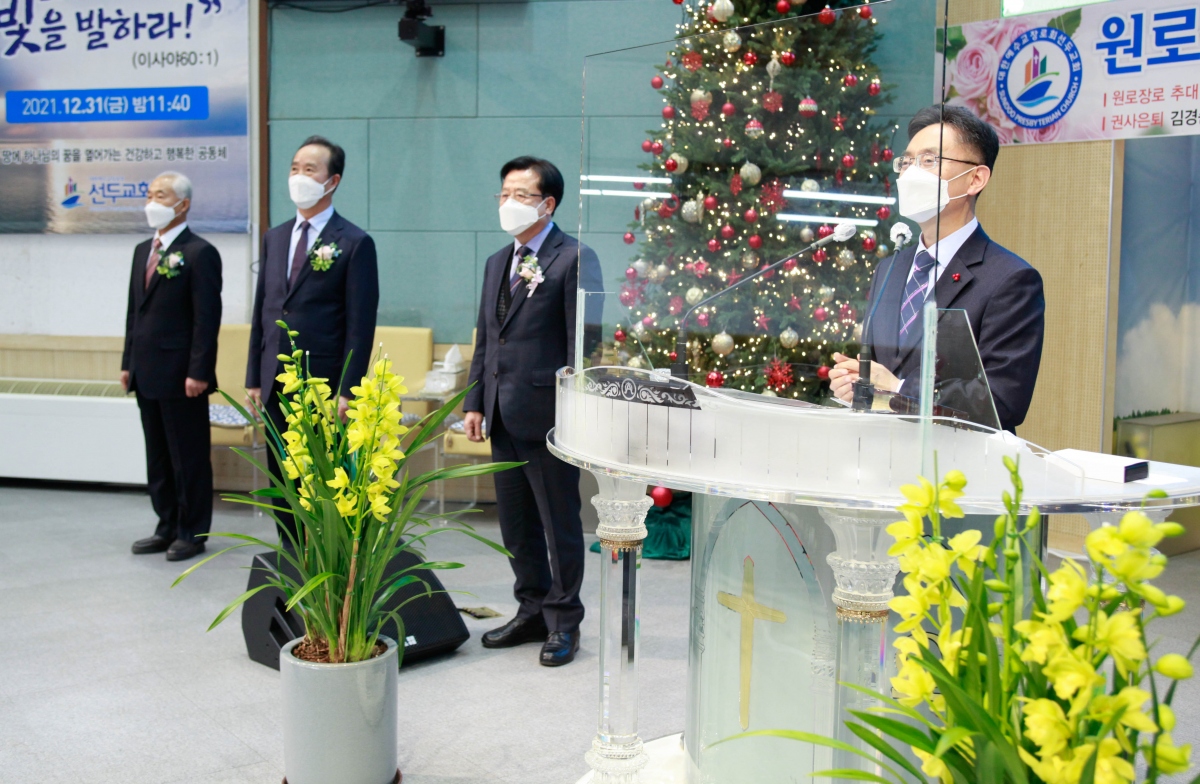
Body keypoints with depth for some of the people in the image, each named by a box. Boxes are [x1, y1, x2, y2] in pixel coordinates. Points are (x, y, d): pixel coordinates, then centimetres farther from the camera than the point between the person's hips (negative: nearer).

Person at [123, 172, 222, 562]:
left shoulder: (199, 253, -10)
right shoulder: (143, 250, 15)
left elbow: (207, 318, -15)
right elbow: (134, 310, 18)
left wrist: (198, 372, -19)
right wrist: (129, 362, 14)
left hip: (181, 376, -8)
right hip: (147, 375, 8)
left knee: (189, 457, 2)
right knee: (157, 457, 15)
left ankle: (192, 533, 13)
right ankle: (168, 527, 25)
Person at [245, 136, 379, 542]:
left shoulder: (355, 243, -6)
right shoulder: (274, 237, 13)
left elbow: (360, 324, -9)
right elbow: (261, 311, 15)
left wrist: (348, 391, -14)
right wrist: (254, 378, 10)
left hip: (324, 387, -6)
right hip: (277, 386, 6)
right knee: (282, 481, 12)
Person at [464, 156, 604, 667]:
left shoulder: (574, 260, -8)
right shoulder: (497, 263, 16)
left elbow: (583, 342, -12)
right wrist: (475, 403, 12)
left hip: (547, 414, -8)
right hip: (503, 415, 8)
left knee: (559, 523, 3)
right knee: (515, 523, 16)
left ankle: (563, 623, 17)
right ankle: (532, 611, 30)